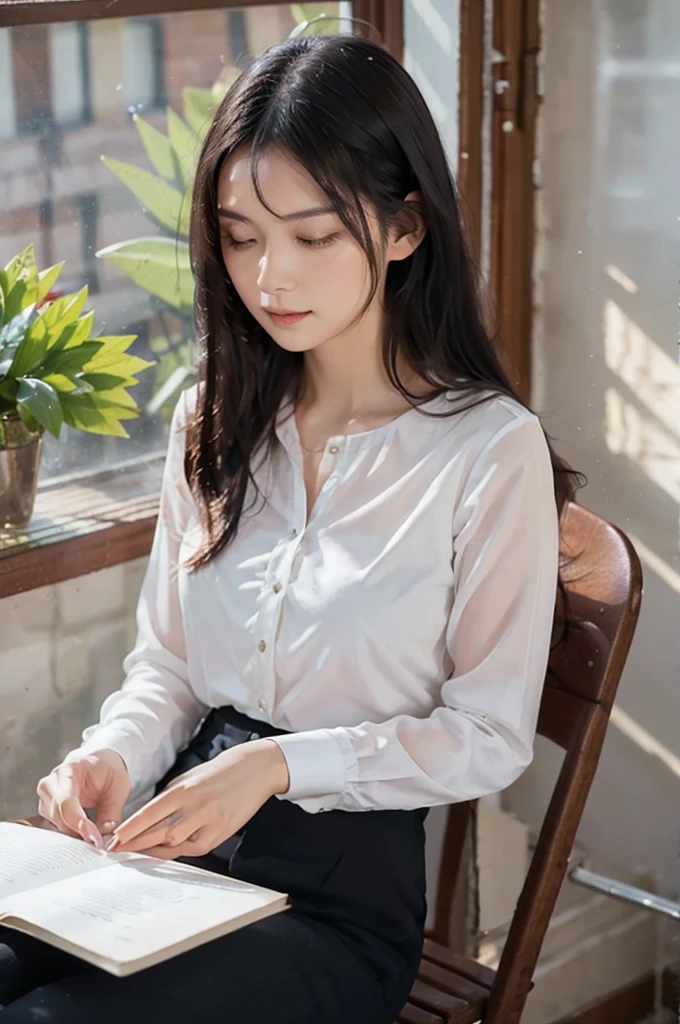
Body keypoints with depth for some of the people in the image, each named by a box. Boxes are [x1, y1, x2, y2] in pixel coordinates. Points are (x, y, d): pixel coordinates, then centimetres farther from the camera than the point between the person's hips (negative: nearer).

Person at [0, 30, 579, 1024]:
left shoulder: (491, 450, -9)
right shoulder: (212, 421, 9)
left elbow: (490, 736, -5)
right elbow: (166, 665, 13)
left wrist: (281, 764, -17)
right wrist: (112, 757, -9)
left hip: (341, 887, -5)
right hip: (175, 842, 5)